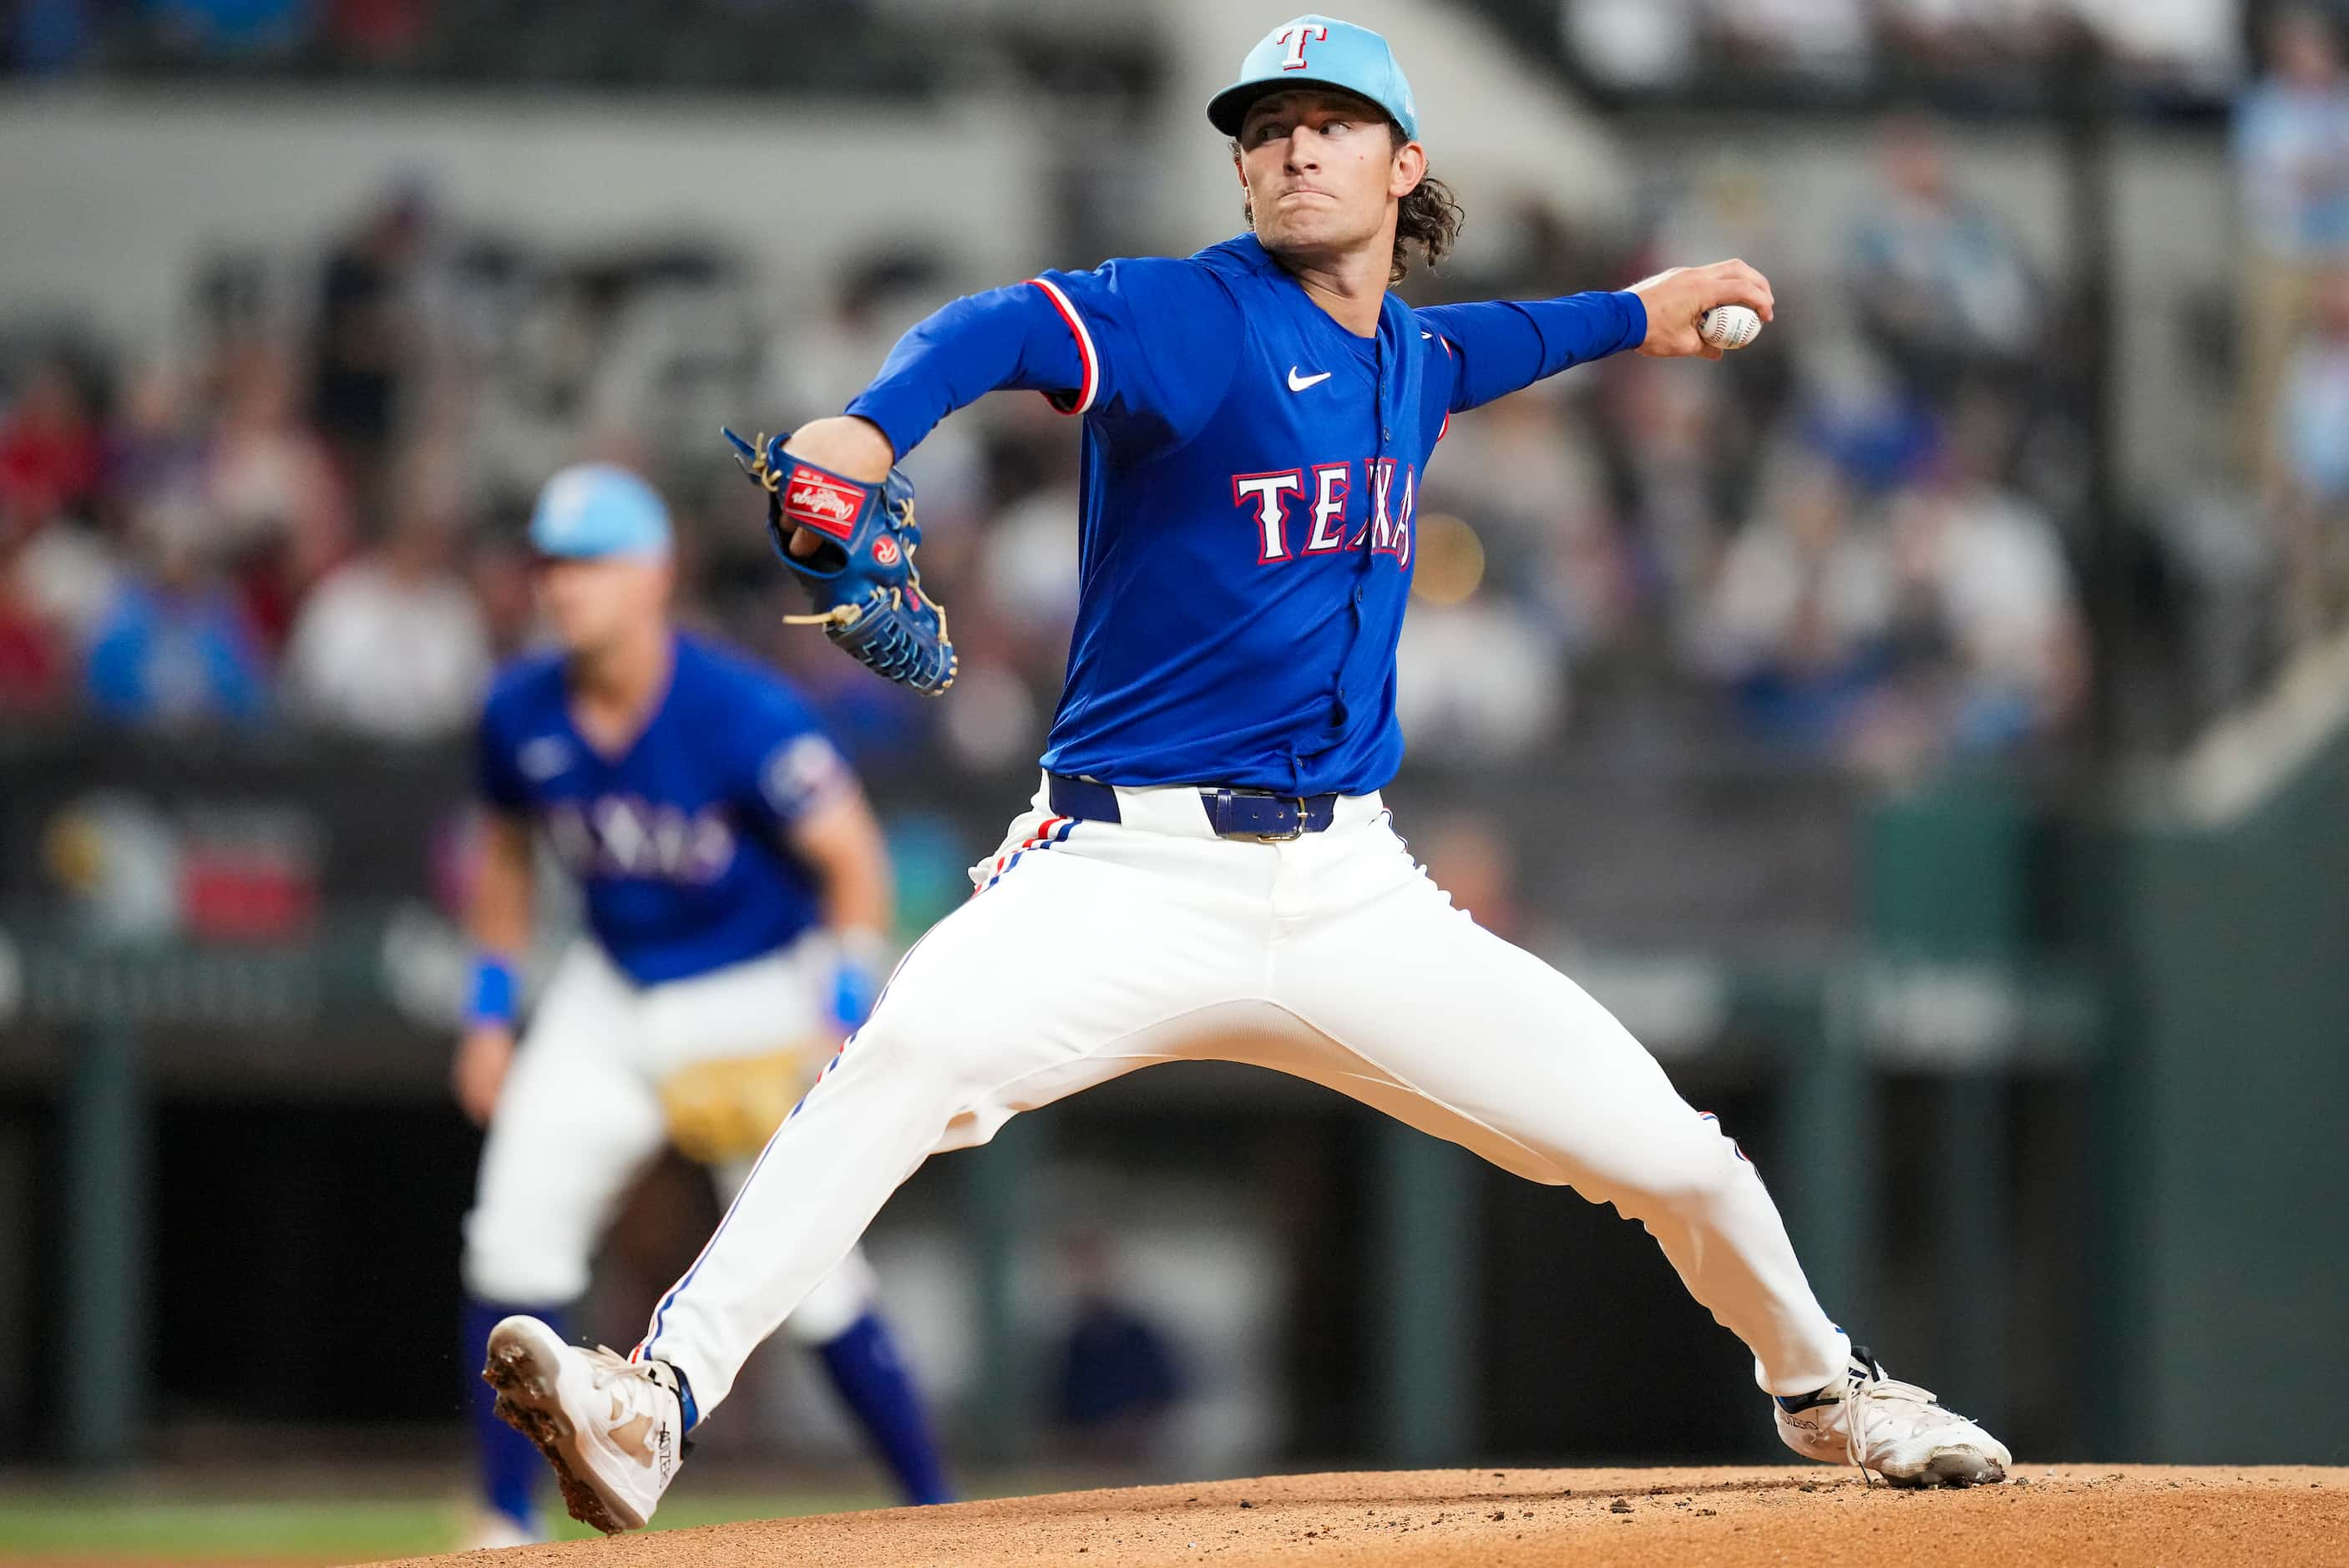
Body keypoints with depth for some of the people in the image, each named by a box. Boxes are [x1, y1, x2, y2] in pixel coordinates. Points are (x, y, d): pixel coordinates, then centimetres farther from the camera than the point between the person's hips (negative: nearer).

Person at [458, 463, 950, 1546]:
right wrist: (490, 1010, 8)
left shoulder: (740, 714, -24)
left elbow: (851, 859, -15)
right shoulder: (520, 713, -9)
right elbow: (506, 849, 11)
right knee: (514, 1242, -8)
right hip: (610, 998, 5)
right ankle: (507, 1528, 0)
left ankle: (934, 1513, 6)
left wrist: (841, 1023, -21)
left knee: (808, 1272, -9)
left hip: (757, 999, -5)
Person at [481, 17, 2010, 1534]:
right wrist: (867, 432, -48)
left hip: (1352, 891, 5)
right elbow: (1002, 331, -28)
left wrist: (1630, 313, 45)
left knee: (1669, 1152, 1)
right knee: (921, 1043, -35)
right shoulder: (1195, 317, -7)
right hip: (1132, 874, -5)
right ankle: (657, 1402, -38)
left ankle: (1823, 1386, 33)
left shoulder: (1406, 359, 14)